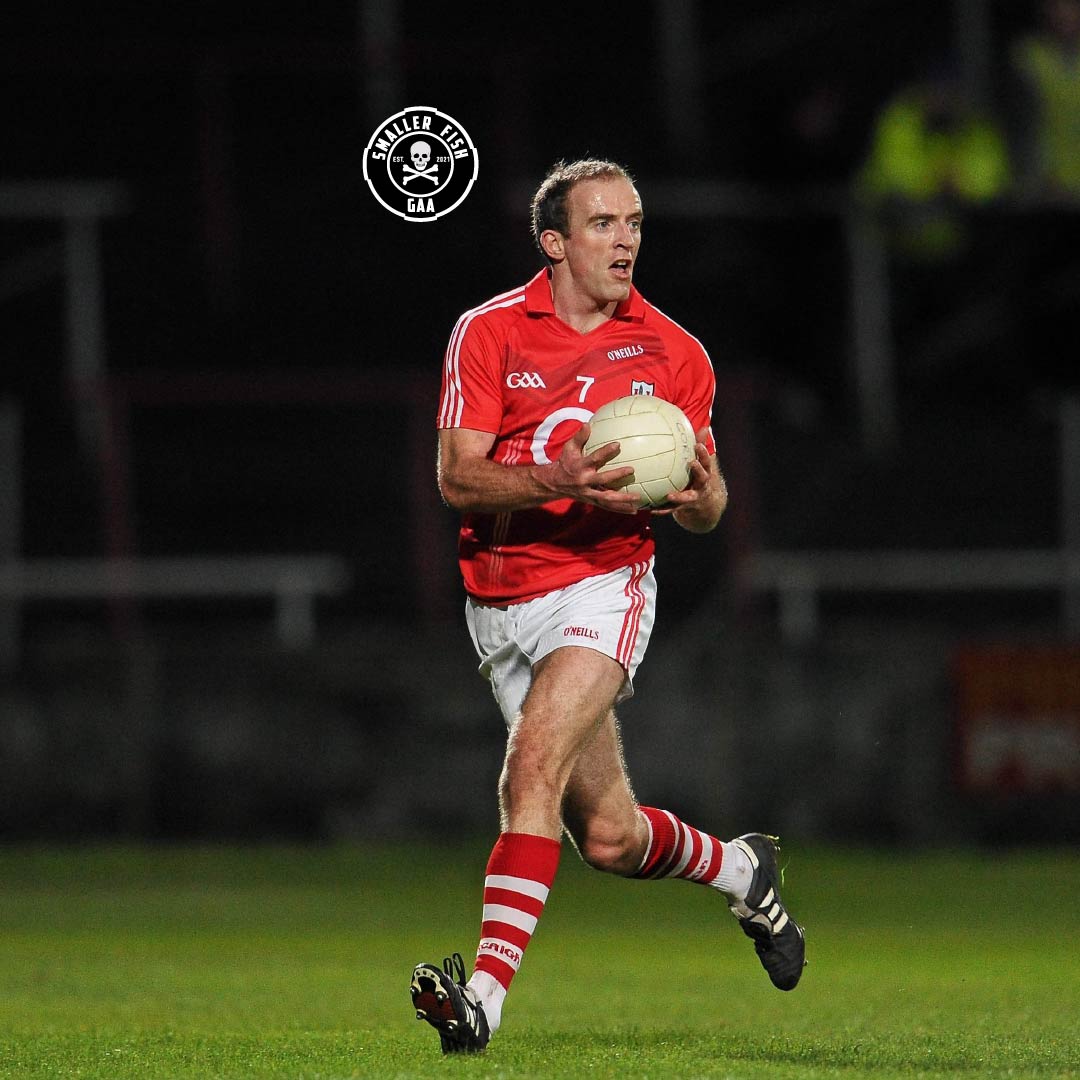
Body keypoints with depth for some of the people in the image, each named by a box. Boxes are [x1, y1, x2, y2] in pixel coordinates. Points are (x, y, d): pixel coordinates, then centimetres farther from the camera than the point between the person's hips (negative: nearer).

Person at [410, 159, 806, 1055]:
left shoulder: (674, 355, 2)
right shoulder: (488, 333, -1)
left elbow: (705, 507, 10)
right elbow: (456, 478, -8)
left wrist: (702, 497, -15)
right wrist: (555, 482, -25)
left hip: (604, 586, -2)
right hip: (502, 601, 2)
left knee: (534, 768, -26)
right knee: (609, 838, 7)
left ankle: (486, 992, -30)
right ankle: (742, 870, 38)